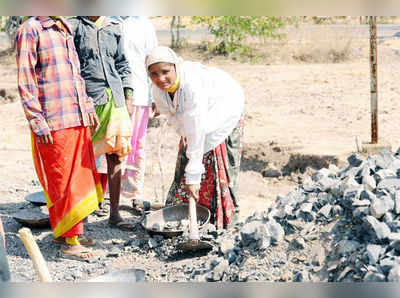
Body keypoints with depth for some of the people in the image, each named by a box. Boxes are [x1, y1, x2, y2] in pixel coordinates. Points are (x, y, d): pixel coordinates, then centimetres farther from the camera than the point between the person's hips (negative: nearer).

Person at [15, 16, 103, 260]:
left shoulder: (65, 30, 18)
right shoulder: (30, 30, -7)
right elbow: (25, 82, -11)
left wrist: (88, 106, 20)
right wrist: (38, 122, -15)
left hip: (78, 119, 8)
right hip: (54, 123, -8)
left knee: (80, 174, 12)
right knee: (64, 179, -4)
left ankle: (63, 231, 25)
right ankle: (70, 242, 3)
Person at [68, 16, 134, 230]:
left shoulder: (114, 28, 14)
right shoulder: (74, 26, 0)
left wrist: (128, 96, 12)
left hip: (114, 99, 4)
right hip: (87, 99, -4)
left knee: (115, 156, 4)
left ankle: (114, 214, 10)